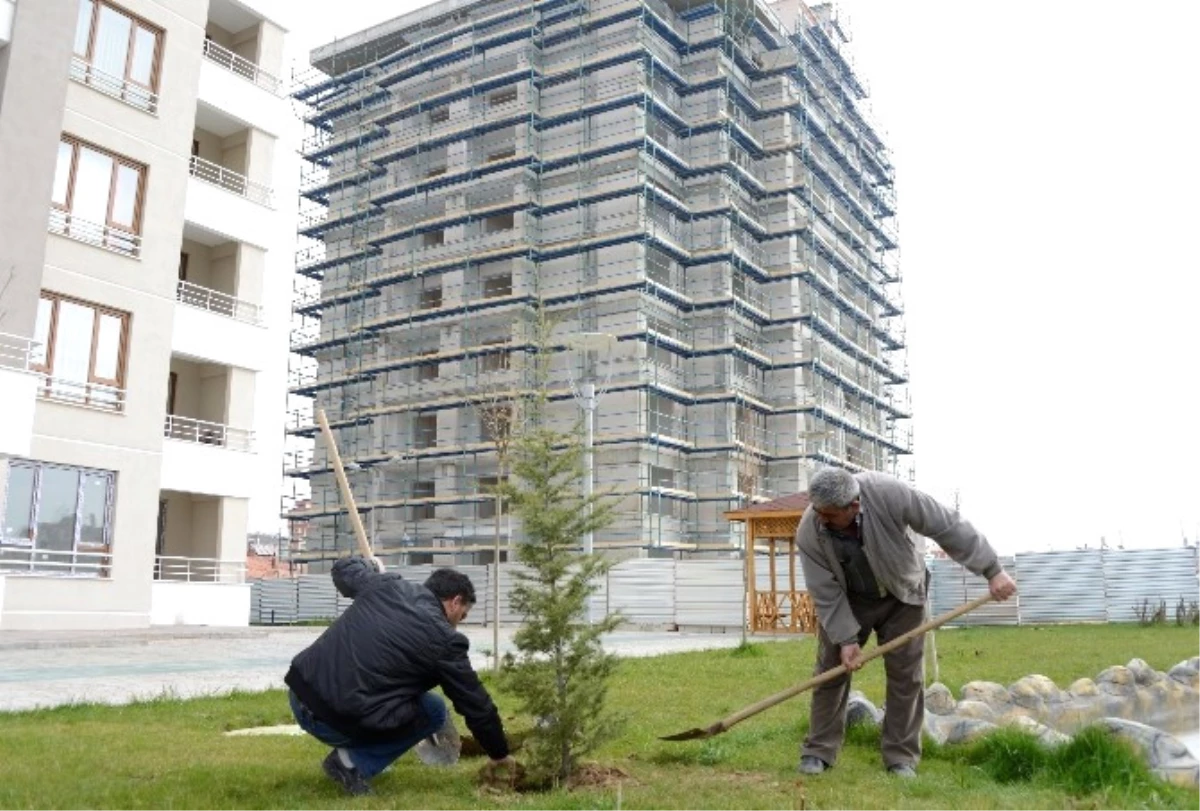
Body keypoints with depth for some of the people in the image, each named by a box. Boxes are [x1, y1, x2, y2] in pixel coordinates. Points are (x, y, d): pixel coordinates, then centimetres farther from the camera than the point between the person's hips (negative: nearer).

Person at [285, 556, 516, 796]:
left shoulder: (386, 584, 11)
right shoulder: (445, 640, -2)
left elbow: (343, 568, 30)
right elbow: (476, 705, 6)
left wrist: (370, 565, 51)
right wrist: (500, 754, 21)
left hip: (298, 694, 7)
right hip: (335, 719, -7)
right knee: (434, 712, 13)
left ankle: (350, 751, 26)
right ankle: (354, 762, 2)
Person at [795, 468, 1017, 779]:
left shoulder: (889, 494, -35)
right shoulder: (809, 534, -29)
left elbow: (947, 526, -26)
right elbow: (826, 594, -19)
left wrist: (992, 570, -23)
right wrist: (846, 639, -22)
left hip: (902, 594, 0)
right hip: (848, 600, 1)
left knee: (905, 674, -1)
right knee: (831, 668, -2)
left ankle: (901, 758, 9)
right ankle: (818, 752, 9)